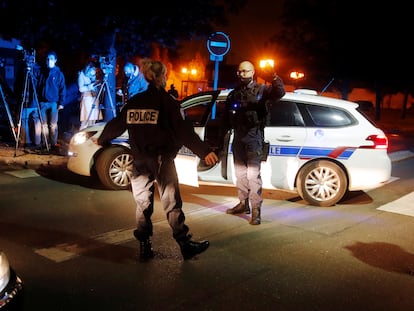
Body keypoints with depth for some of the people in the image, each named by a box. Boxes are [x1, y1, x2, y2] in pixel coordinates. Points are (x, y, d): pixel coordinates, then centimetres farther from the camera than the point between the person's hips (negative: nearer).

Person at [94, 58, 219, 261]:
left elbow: (116, 125, 17)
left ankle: (145, 248, 17)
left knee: (142, 204, 13)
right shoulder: (166, 101, -8)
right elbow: (183, 131, -17)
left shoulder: (134, 101, 7)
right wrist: (204, 152, -21)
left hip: (140, 161, 5)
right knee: (172, 204, 2)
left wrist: (101, 140, 35)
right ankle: (186, 245, 8)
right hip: (162, 160, -4)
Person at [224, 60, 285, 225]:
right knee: (240, 172, 15)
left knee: (253, 174, -10)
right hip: (238, 137, 6)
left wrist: (275, 79, -38)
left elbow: (279, 93, -19)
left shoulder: (261, 89, -2)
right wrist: (230, 124, -2)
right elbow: (228, 113, 18)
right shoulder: (234, 93, 14)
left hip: (254, 137, -6)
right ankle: (243, 203, 28)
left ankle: (256, 210, -5)